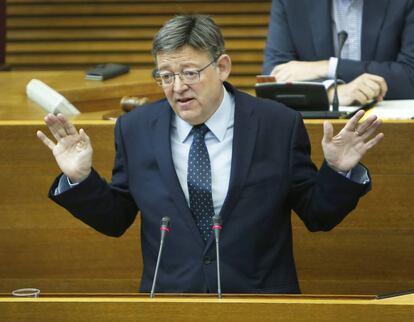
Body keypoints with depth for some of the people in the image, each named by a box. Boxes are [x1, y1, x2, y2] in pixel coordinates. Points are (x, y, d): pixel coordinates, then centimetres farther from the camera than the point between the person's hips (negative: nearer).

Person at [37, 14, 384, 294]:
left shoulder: (279, 125, -1)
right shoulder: (136, 129, 5)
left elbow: (318, 215, 5)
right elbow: (115, 219, 12)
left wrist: (339, 171, -12)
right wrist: (80, 178, -3)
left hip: (260, 303, 0)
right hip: (168, 301, 0)